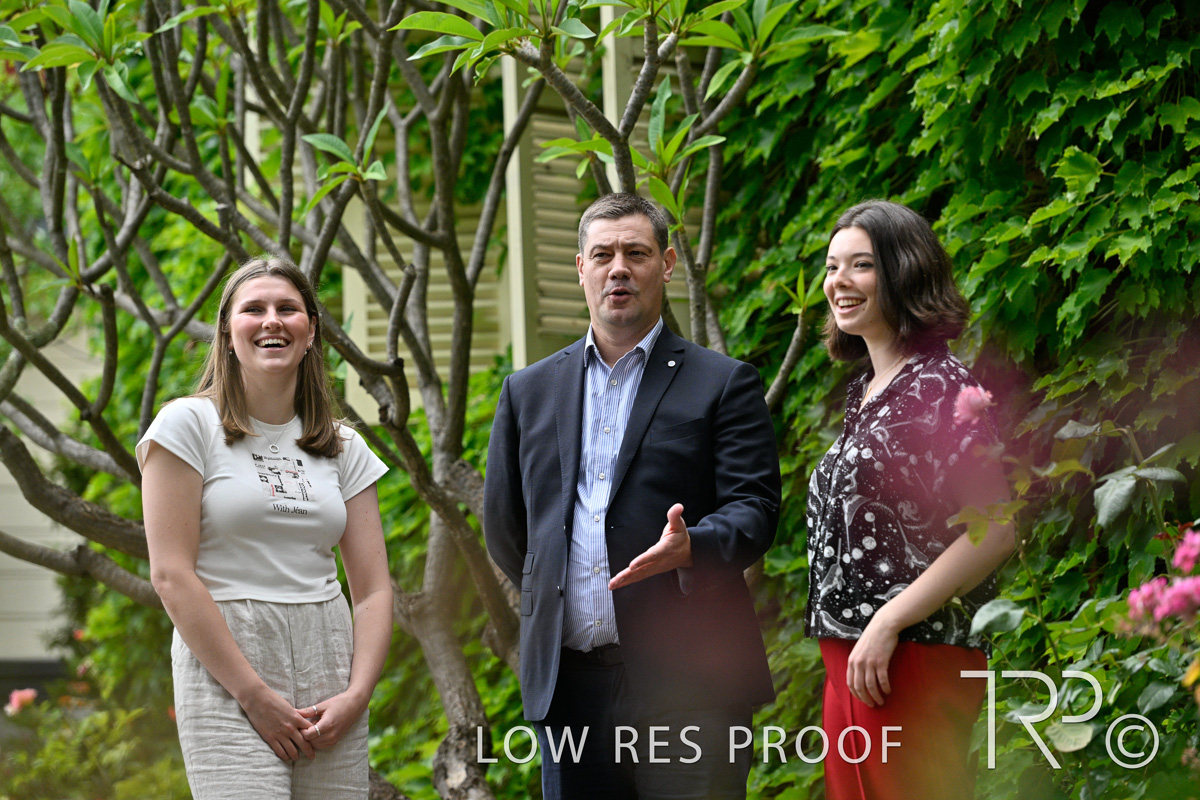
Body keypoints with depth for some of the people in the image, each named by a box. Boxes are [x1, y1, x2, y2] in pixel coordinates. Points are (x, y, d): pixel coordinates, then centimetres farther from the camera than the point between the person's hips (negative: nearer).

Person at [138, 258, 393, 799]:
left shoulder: (343, 449, 13)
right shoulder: (189, 425, 0)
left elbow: (373, 587, 10)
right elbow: (171, 574, -7)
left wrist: (355, 696, -7)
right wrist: (254, 694, -12)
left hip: (330, 676, 4)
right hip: (226, 675, -4)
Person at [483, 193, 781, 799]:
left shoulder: (724, 385, 4)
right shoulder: (528, 391, 15)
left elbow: (755, 508, -5)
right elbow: (503, 522, 22)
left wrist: (691, 548, -23)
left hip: (686, 684, -3)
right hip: (567, 683, 4)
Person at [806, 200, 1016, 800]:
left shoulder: (938, 384, -11)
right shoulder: (864, 394, 17)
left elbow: (995, 529, -19)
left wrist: (887, 623, -19)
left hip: (913, 658, -9)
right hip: (848, 661, 9)